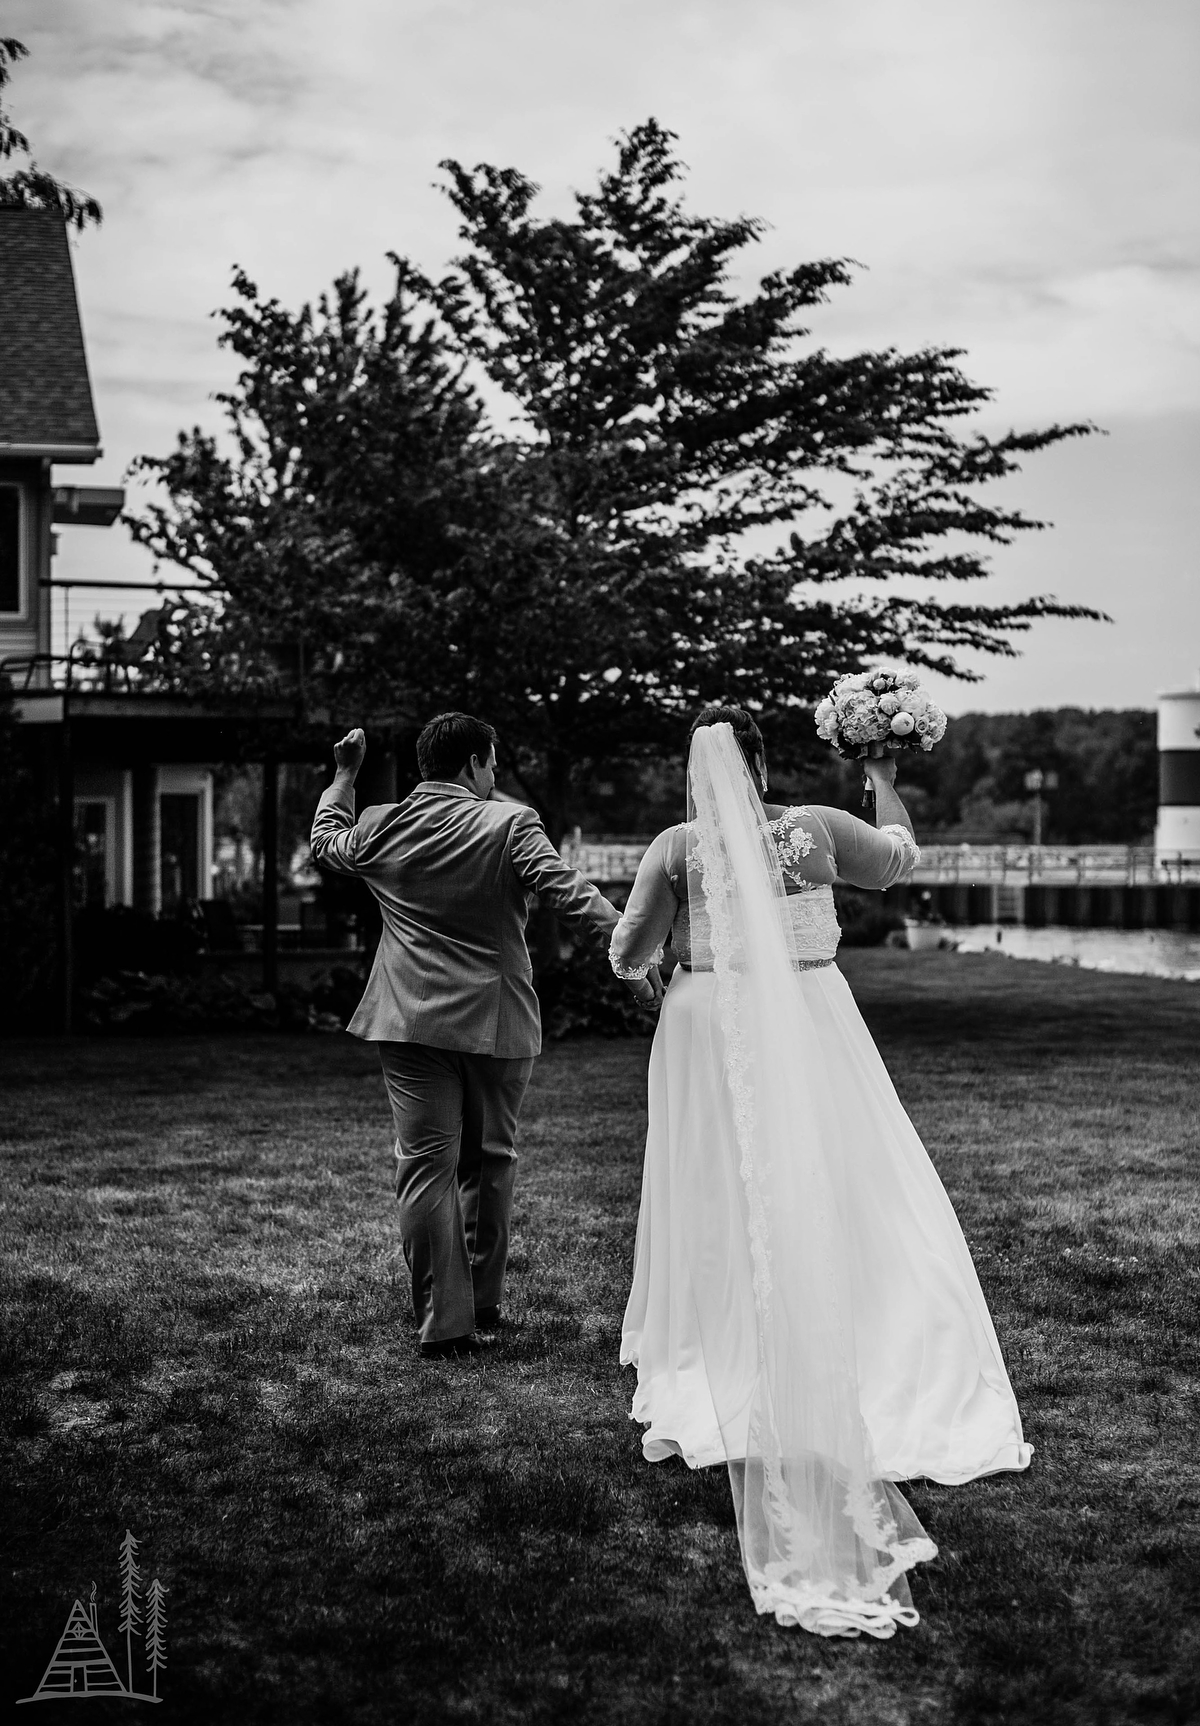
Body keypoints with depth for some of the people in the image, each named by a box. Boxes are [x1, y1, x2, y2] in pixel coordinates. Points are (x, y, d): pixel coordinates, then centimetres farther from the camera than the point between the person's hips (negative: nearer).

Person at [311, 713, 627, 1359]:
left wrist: (343, 776, 36)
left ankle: (445, 1322, -1)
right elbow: (567, 890, -18)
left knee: (426, 1167, 1)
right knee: (490, 1161, 16)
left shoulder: (380, 827, 4)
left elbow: (324, 844, 25)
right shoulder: (509, 824, -7)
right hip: (496, 1018, -1)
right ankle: (483, 1302, 26)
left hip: (411, 1022, 1)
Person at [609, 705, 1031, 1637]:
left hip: (710, 1039, 0)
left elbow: (628, 959, 0)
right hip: (809, 1033, 0)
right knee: (834, 1207, 5)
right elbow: (901, 856, 17)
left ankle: (697, 1401, 19)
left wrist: (664, 929, 20)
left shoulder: (677, 847, -5)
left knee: (720, 1216, 10)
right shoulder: (817, 829, -3)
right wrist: (885, 781, 31)